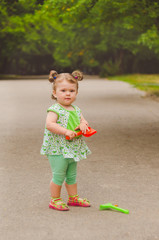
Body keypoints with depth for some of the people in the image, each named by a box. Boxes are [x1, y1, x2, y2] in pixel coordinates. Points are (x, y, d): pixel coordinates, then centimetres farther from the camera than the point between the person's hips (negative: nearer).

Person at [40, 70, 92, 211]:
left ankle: (73, 198, 31)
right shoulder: (55, 110, -14)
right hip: (58, 150, -7)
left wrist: (83, 124, -8)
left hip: (73, 150, 7)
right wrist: (66, 131, -31)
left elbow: (83, 120, 17)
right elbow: (49, 124, -25)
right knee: (58, 176, -2)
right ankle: (55, 200, 11)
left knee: (72, 176, 18)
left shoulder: (76, 110, 10)